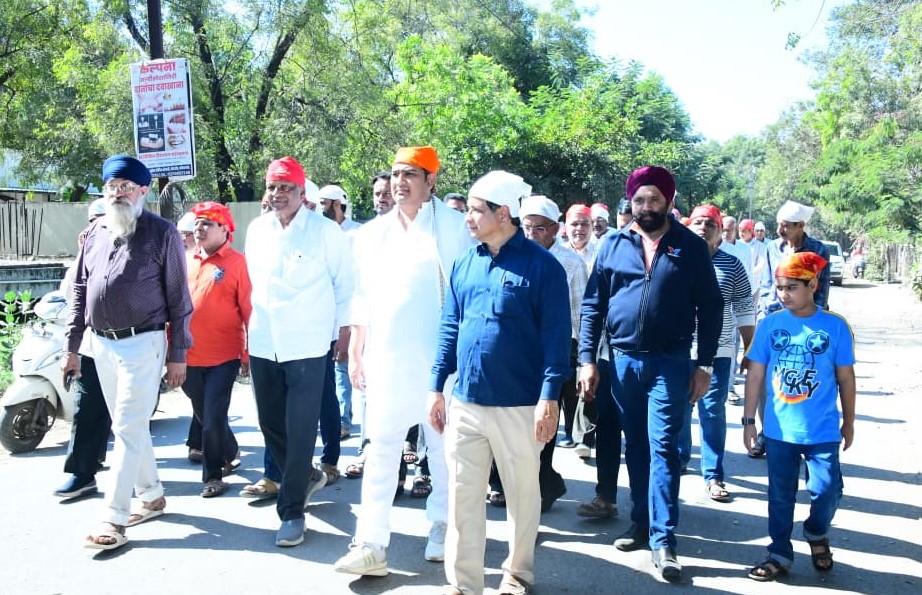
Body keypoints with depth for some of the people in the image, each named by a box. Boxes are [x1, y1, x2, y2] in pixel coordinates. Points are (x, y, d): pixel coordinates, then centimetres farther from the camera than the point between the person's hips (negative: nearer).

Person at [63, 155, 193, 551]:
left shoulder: (161, 233, -6)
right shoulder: (96, 234, 11)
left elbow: (178, 297, -6)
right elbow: (79, 292, 15)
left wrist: (178, 354, -8)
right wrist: (71, 347, 12)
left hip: (142, 344, -6)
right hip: (102, 345, 6)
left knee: (128, 430, -6)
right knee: (130, 427, 14)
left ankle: (115, 519, -1)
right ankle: (152, 496, 28)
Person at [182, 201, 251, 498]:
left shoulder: (236, 263, -7)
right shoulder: (186, 261, 9)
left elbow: (249, 310, -8)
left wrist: (248, 354, -8)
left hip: (223, 357, -6)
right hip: (189, 357, 6)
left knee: (213, 418, -3)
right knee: (203, 415, 18)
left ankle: (213, 475, 12)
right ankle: (230, 454, 39)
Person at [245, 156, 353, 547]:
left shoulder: (325, 231, -6)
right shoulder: (256, 230, 8)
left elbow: (345, 283, 0)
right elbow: (252, 281, 15)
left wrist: (344, 330, -2)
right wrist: (250, 331, 15)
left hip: (307, 346, -5)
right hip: (263, 346, 5)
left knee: (300, 431, -3)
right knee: (271, 425, 14)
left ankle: (292, 511, 9)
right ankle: (306, 476, 39)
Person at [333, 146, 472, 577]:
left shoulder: (455, 227, -3)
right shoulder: (372, 233, 10)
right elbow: (362, 298, 13)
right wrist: (355, 353, 11)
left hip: (439, 357, -3)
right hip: (385, 358, 3)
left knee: (443, 448, 10)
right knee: (380, 448, 2)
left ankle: (443, 528, 28)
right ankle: (371, 544, 5)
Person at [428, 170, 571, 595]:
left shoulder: (541, 265, -8)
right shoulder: (464, 264, 8)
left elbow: (556, 335, -10)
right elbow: (449, 327, 11)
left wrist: (549, 397, -16)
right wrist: (437, 387, 8)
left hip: (519, 406, -4)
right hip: (464, 403, 4)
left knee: (522, 494, 12)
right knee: (462, 495, 8)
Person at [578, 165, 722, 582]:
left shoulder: (691, 247, 0)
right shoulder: (613, 245, 4)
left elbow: (710, 309, 1)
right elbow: (592, 305, 4)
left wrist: (704, 366, -3)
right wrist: (587, 358, -2)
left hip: (670, 362, -3)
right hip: (622, 360, 3)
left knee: (662, 448, -5)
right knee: (635, 447, 13)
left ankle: (663, 541, 1)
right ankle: (641, 523, 27)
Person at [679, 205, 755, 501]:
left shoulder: (732, 265, 2)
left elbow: (745, 310, 5)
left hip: (717, 351, -1)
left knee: (713, 412, 1)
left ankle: (713, 475, 9)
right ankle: (680, 456, 32)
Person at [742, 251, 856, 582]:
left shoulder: (835, 326, -7)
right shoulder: (770, 325, -4)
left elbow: (846, 377, 2)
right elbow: (755, 375, 1)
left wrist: (848, 422, 9)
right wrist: (749, 420, 2)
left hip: (823, 430, -1)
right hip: (779, 429, 1)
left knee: (827, 490, 0)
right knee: (780, 495, 10)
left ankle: (816, 533, 33)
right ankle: (780, 554, 27)